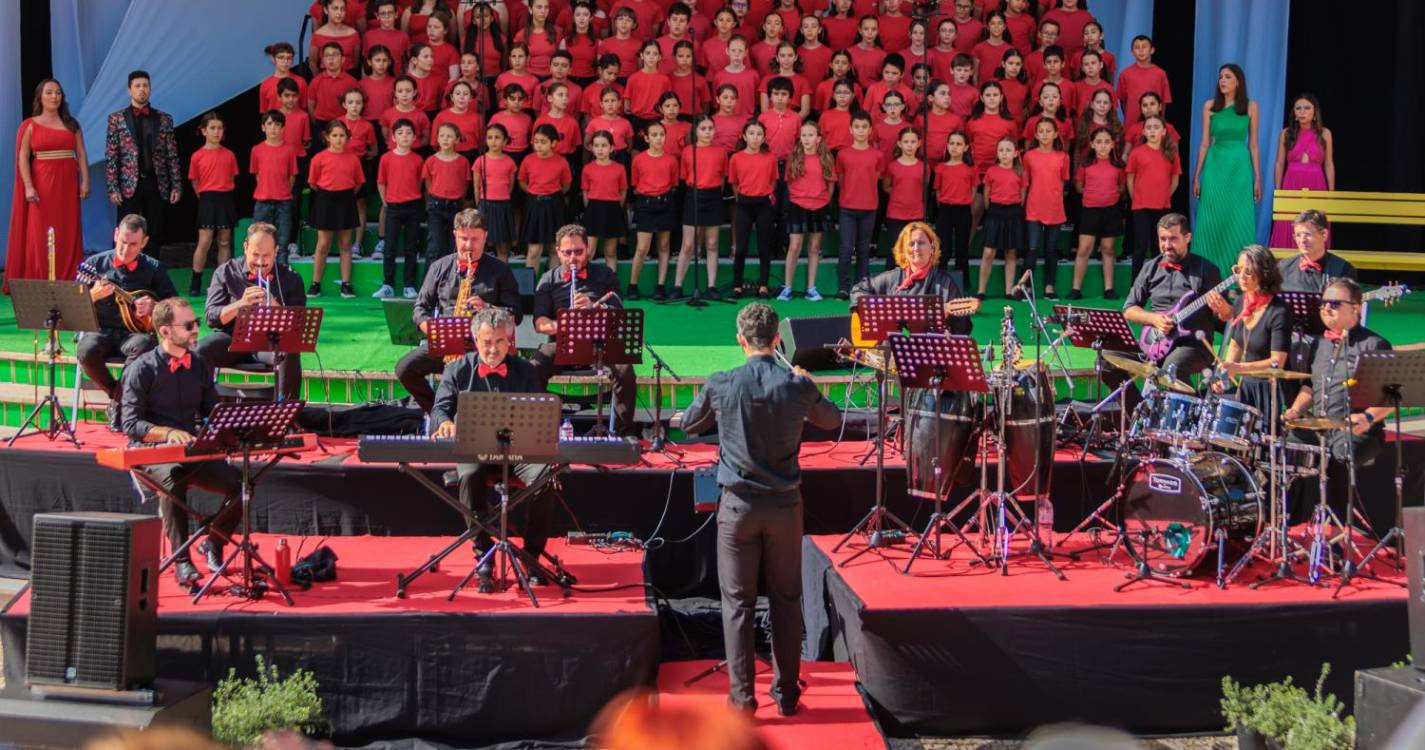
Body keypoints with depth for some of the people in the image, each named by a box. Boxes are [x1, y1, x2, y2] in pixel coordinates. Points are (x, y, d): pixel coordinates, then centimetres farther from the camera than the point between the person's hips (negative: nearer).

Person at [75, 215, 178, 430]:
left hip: (135, 331, 0)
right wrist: (94, 295, -18)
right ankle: (117, 394, -6)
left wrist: (154, 306, -9)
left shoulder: (154, 268, 8)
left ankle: (117, 401, -17)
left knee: (142, 345, -37)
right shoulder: (95, 263, 6)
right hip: (101, 330, 1)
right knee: (86, 350, -34)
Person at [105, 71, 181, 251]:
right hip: (129, 186, -2)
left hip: (157, 186, 2)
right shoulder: (117, 119, 3)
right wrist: (112, 189, -7)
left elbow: (172, 156, 8)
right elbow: (110, 158, 0)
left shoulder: (164, 119, 8)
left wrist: (176, 186, 1)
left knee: (154, 235, 5)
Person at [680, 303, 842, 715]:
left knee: (737, 602, 6)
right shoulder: (797, 386, -8)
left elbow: (689, 425, 9)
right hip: (784, 505, 1)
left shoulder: (720, 385, -10)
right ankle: (786, 693, 17)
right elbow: (831, 420, 13)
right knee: (786, 600, 12)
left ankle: (742, 697, 7)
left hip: (738, 505, -1)